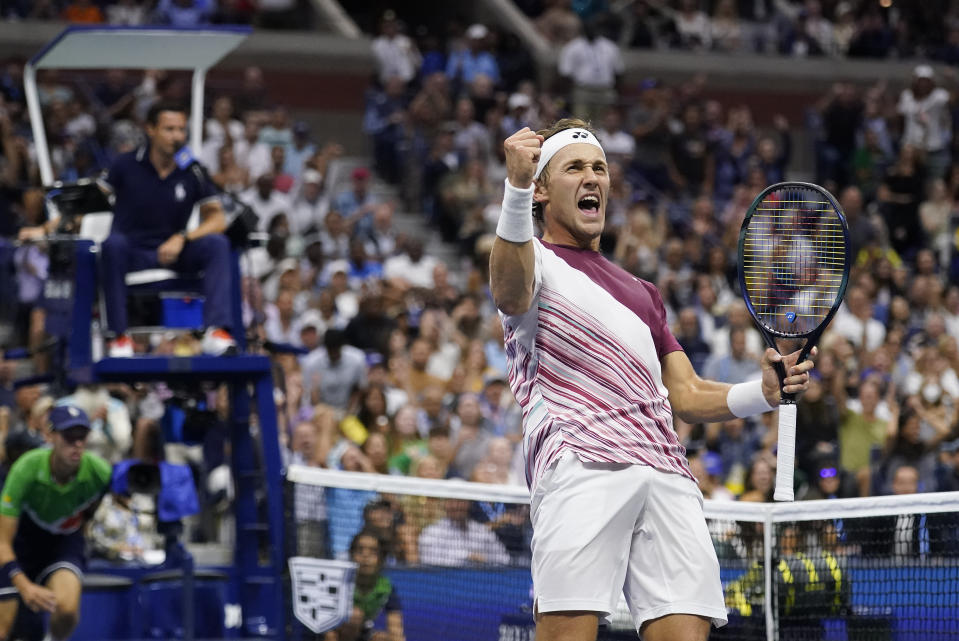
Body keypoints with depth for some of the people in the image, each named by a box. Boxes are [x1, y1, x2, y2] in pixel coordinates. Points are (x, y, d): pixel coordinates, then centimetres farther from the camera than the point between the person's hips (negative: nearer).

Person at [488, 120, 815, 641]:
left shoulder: (642, 293, 36)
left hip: (668, 475, 5)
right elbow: (511, 291, -11)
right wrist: (516, 188, -29)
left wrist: (764, 392, 9)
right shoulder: (534, 259, 16)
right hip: (581, 462, -5)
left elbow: (687, 396, 30)